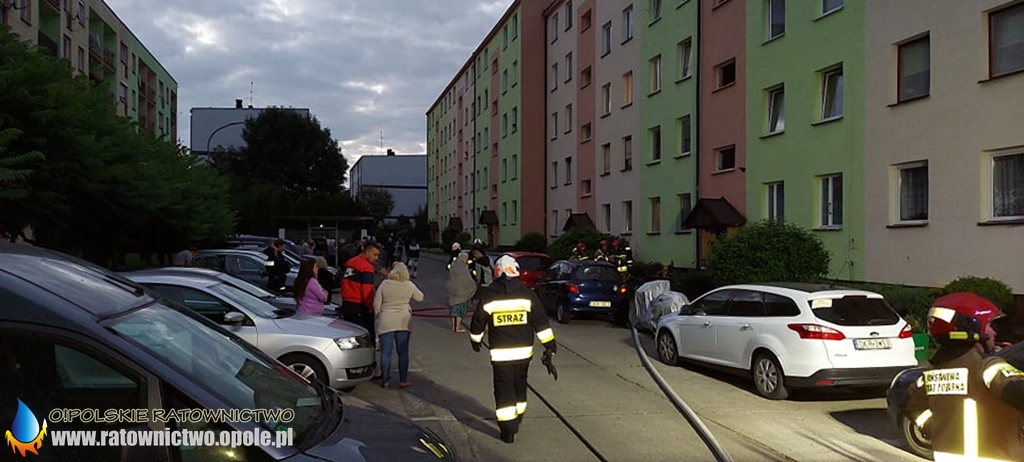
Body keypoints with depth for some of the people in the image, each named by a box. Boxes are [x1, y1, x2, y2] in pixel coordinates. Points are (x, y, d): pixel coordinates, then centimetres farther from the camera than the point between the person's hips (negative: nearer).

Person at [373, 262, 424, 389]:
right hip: (403, 322, 1)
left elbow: (376, 304, -2)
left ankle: (385, 380, 8)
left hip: (386, 322, -1)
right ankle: (403, 380, 11)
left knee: (386, 352, 5)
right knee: (403, 352, 8)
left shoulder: (384, 284, -4)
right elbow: (420, 297, 12)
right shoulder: (409, 285, -2)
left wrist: (378, 316, 13)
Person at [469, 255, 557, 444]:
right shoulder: (527, 294, -4)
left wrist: (475, 341, 24)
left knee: (504, 388, 4)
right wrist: (550, 347, -3)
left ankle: (508, 430, 0)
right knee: (519, 385, 21)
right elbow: (541, 322, -7)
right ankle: (516, 421, 37)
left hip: (500, 353, -2)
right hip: (524, 351, 2)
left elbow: (478, 322, 6)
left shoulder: (489, 296, -5)